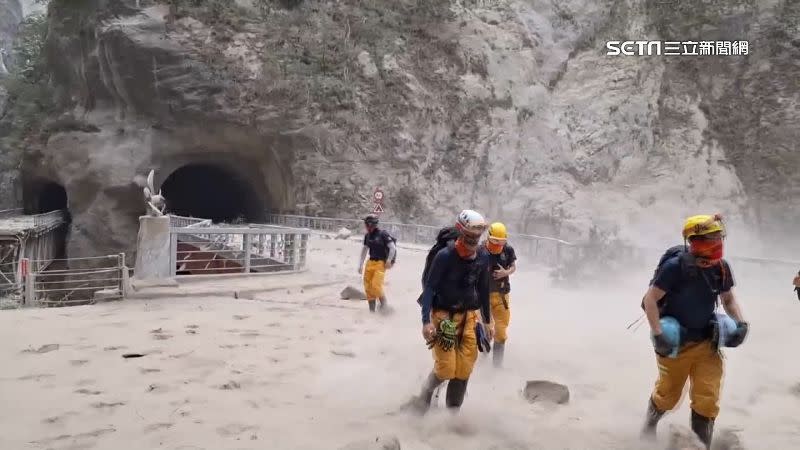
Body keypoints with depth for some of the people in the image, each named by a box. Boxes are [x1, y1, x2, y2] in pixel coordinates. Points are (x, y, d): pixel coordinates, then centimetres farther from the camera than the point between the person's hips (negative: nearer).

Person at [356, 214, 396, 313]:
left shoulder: (383, 234, -10)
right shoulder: (367, 236, 9)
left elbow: (393, 248, -11)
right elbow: (364, 250, 18)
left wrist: (388, 261, -13)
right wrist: (360, 264, 15)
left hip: (380, 264, -6)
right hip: (370, 263, 6)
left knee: (376, 285, -16)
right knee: (368, 286, 4)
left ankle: (384, 303, 8)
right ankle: (371, 309, 15)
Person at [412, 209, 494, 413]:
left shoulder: (483, 257, -1)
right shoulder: (445, 256, -16)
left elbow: (483, 289, 11)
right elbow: (429, 288, -14)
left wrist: (487, 320, 16)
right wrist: (426, 321, -22)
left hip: (468, 317, 5)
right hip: (444, 316, -4)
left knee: (464, 369, 2)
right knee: (446, 369, -6)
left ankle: (452, 411, 17)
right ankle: (425, 394, 24)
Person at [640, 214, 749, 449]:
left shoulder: (721, 267, -5)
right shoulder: (676, 266, -21)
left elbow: (729, 299, 12)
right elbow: (650, 299, -18)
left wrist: (741, 323, -4)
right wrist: (658, 335, -25)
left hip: (707, 342, 4)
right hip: (675, 343, -4)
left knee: (707, 399, -1)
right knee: (668, 395, 15)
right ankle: (650, 424, 46)